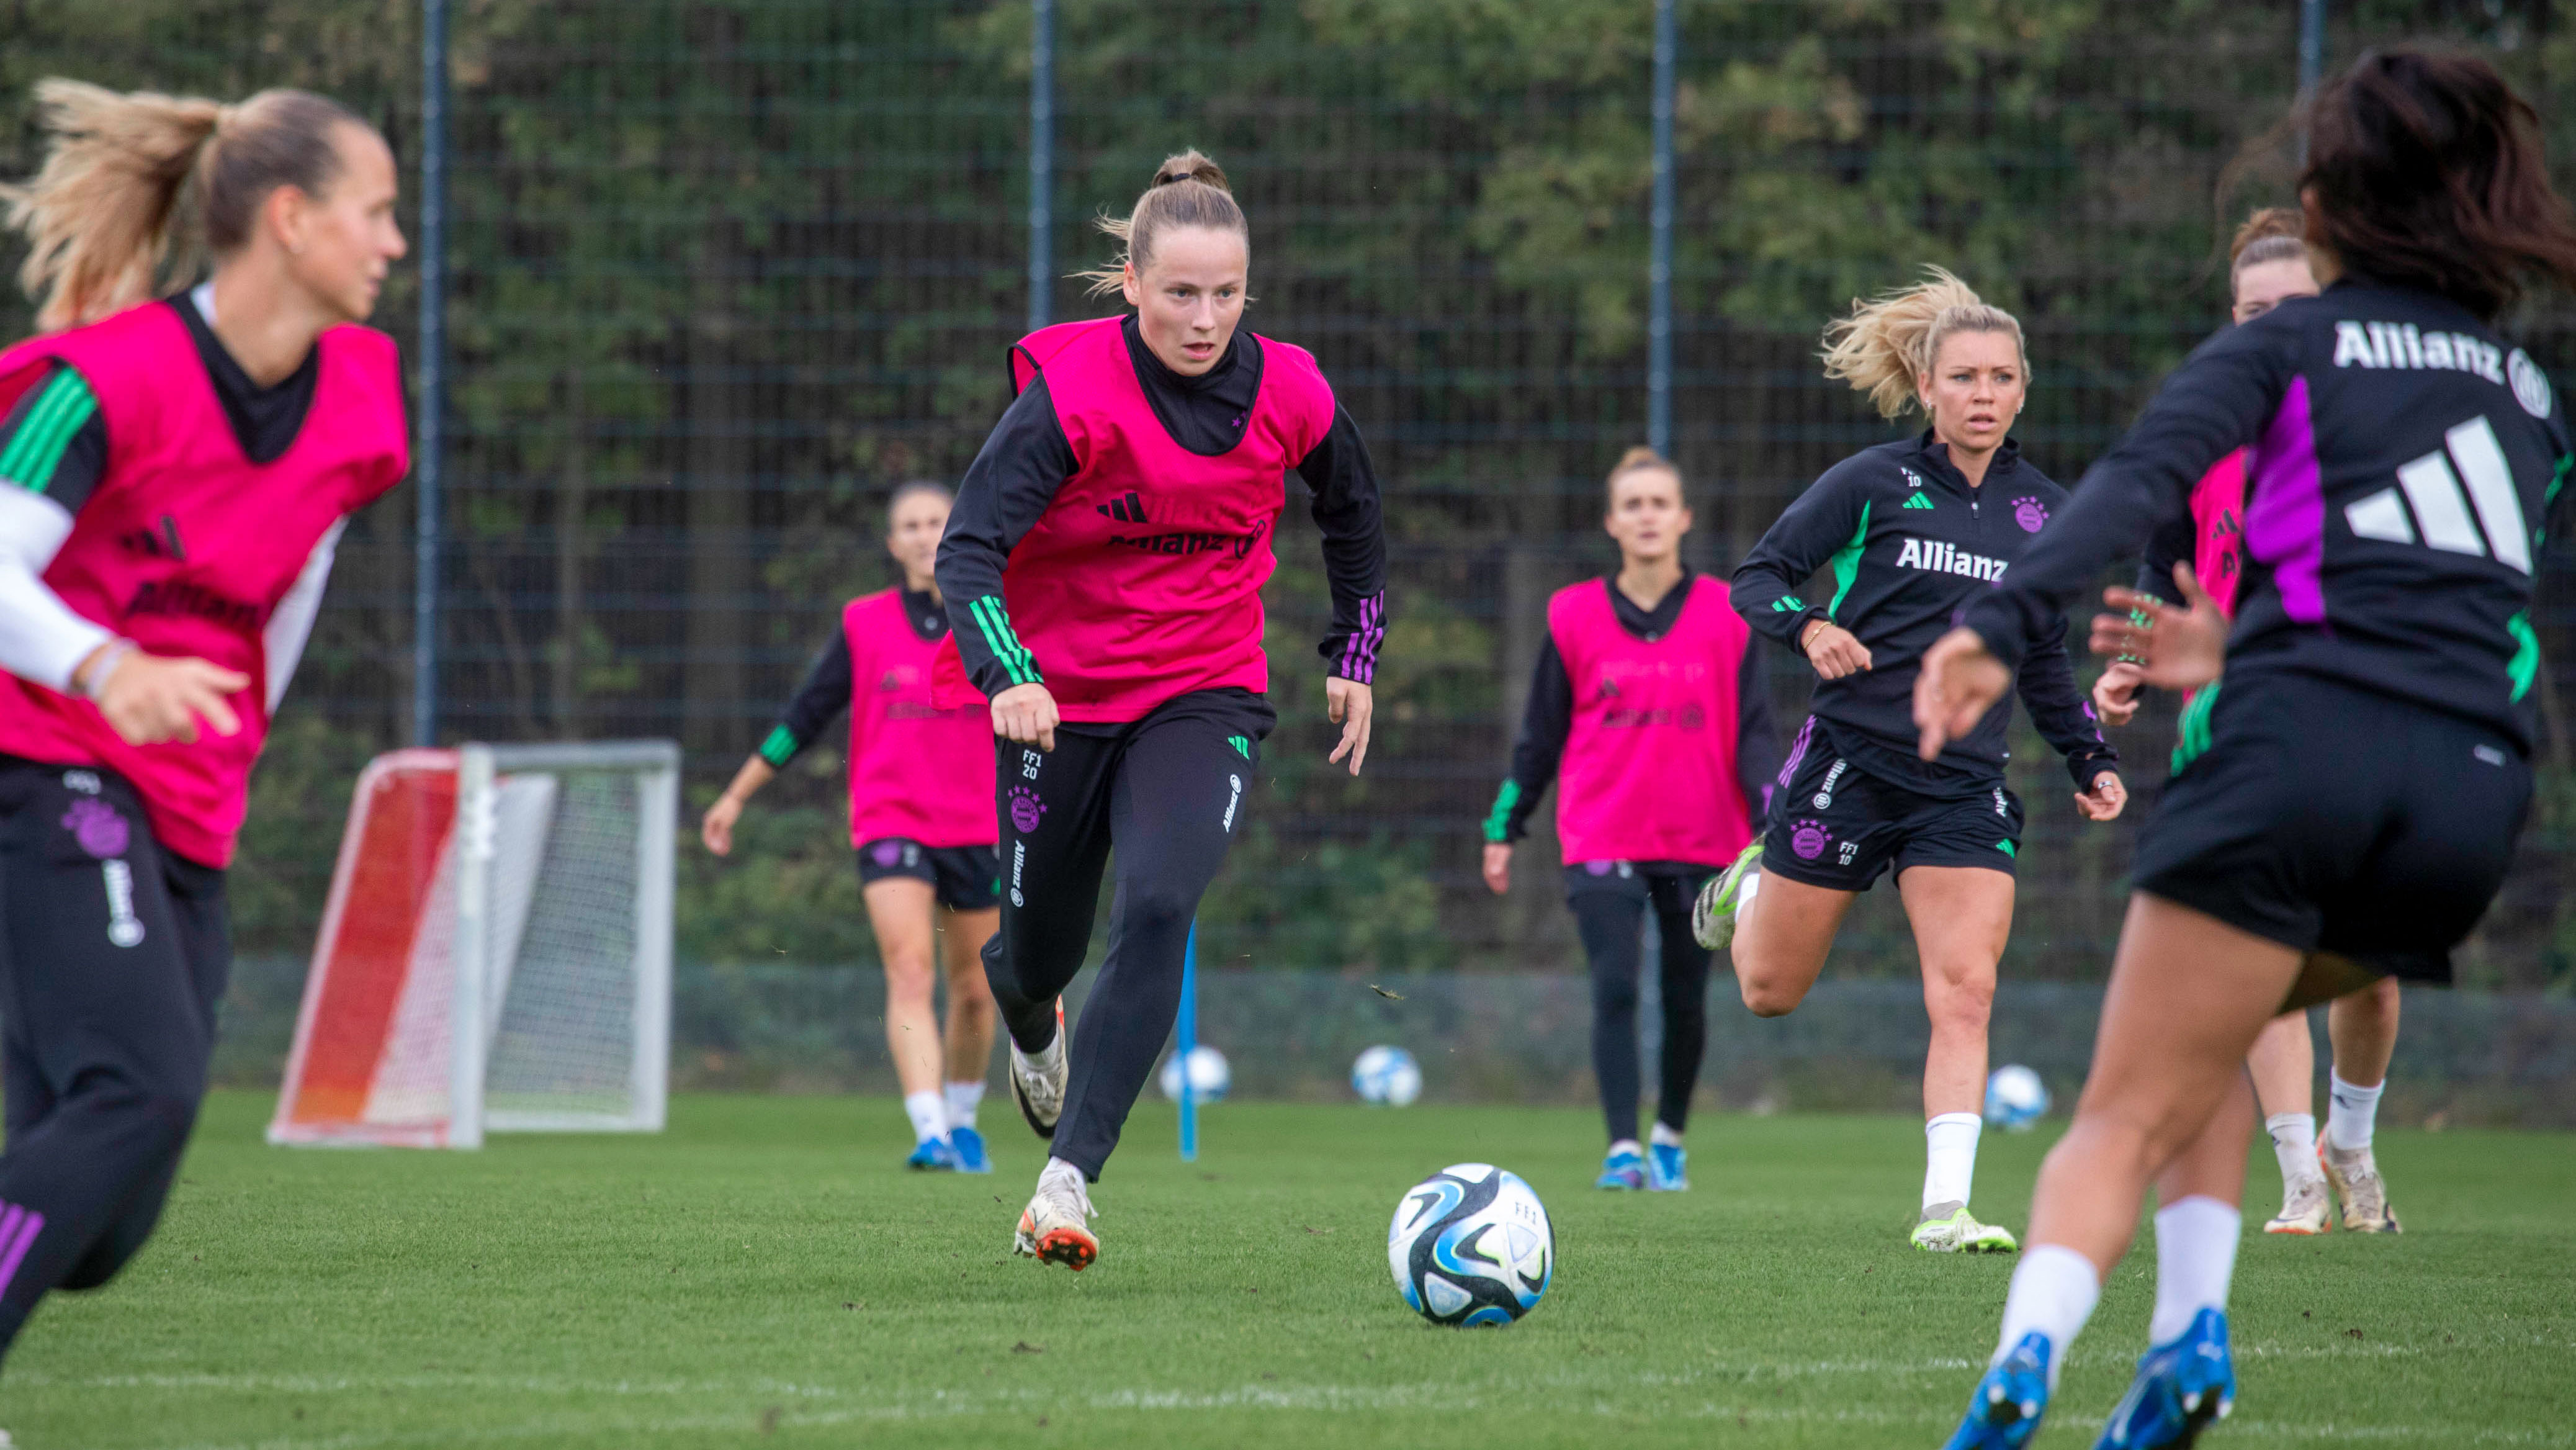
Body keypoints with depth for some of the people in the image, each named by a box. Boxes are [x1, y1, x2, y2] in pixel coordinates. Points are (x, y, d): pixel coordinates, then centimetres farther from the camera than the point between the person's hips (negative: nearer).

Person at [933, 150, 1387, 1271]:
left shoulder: (1288, 396, -9)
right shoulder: (1071, 392, -20)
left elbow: (1352, 512, 14)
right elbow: (968, 545, -26)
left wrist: (1357, 657, 17)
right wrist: (1006, 674, -42)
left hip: (1205, 699, 1)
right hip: (1058, 700, -1)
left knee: (1158, 907, -24)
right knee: (1041, 951, 11)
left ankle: (1067, 1184, -25)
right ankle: (1032, 1033, 53)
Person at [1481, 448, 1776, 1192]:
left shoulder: (1726, 616, 2)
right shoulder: (1575, 616, 2)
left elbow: (1753, 734, 3)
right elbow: (1541, 733, 10)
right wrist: (1505, 828, 10)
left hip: (1701, 843, 1)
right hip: (1603, 841, -1)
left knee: (1686, 1001, 9)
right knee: (1615, 989, -14)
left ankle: (1671, 1136, 30)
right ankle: (1624, 1149, -13)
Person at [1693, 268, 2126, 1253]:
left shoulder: (2043, 511, 9)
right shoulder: (1876, 483, -4)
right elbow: (1756, 577, -2)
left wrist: (2091, 762, 12)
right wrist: (1809, 629, -22)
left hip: (1965, 788, 2)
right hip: (1849, 760, -2)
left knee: (1966, 994, -14)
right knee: (1769, 991, 10)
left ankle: (1945, 1208, -14)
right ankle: (1750, 887, 44)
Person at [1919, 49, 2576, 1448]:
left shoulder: (2288, 344, 10)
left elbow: (2140, 481, -8)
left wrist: (1999, 624, -20)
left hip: (2300, 750, -4)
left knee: (2127, 1115, -3)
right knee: (2202, 1043, 26)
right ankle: (2190, 1328, 5)